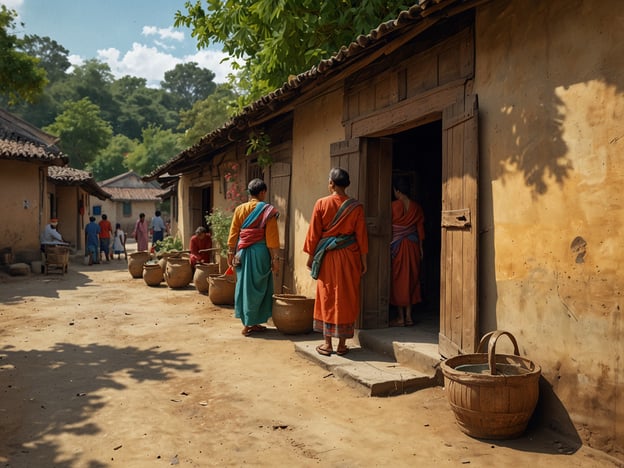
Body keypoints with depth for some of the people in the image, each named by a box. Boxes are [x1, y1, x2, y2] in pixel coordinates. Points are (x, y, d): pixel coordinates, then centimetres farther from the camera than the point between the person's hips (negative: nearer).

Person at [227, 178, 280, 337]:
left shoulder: (240, 209, 4)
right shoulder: (268, 211, -7)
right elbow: (272, 238, -9)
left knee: (243, 286, 12)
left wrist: (231, 253, 13)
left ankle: (248, 321, 19)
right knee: (257, 288, 5)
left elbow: (233, 233, 6)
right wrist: (275, 259, -5)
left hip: (243, 252, 4)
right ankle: (250, 324, 8)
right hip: (260, 252, -4)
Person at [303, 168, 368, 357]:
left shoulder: (321, 203, -5)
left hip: (327, 256, -1)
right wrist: (363, 261, 7)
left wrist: (311, 256, 8)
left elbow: (314, 233, -2)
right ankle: (342, 344, 12)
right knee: (346, 298, 7)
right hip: (349, 256, 1)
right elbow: (361, 235, 0)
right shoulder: (356, 206, -2)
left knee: (326, 297, 8)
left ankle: (327, 344, 11)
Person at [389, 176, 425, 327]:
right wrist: (421, 248, 11)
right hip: (413, 246, 4)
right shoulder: (416, 207, 3)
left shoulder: (393, 206, -9)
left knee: (398, 280, 2)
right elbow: (420, 229, 5)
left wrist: (388, 245, 1)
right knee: (411, 279, 10)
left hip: (397, 245, -4)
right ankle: (408, 316, 11)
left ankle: (401, 317, 4)